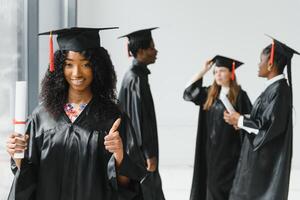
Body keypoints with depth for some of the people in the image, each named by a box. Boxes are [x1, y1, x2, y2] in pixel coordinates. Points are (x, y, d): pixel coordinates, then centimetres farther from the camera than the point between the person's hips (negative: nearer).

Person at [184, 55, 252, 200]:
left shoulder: (239, 95, -9)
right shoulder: (210, 93, 9)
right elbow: (188, 93, 6)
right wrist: (203, 71, 3)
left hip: (229, 149, -6)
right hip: (211, 147, 6)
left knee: (221, 184, -3)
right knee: (210, 182, 9)